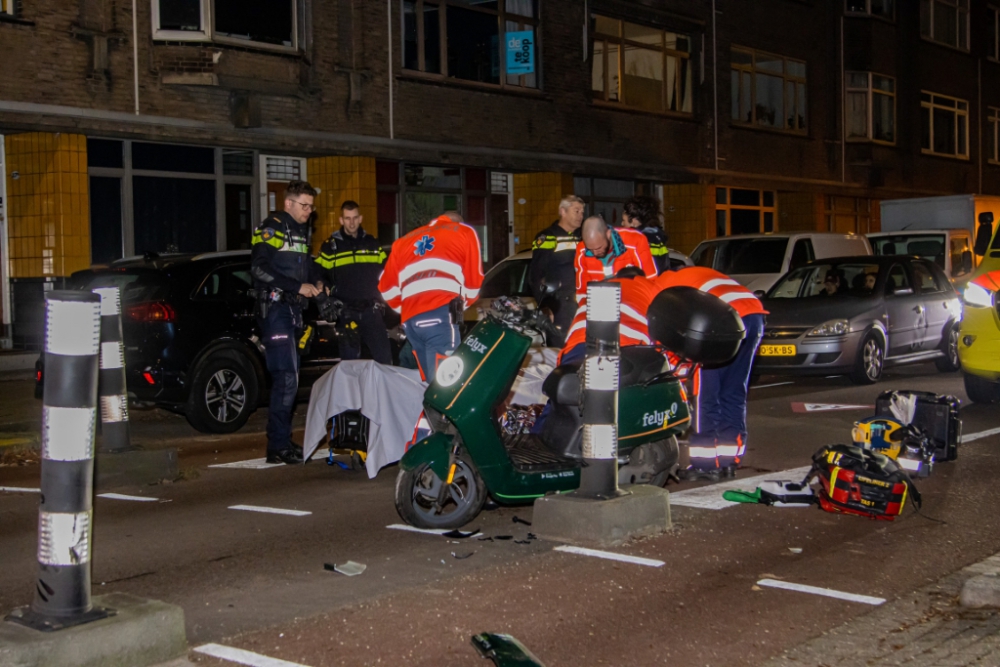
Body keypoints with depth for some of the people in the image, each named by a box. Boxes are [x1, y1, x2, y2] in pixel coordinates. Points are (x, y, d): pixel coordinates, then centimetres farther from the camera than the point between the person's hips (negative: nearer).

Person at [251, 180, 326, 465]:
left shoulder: (302, 230, 18)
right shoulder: (272, 227, -8)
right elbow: (260, 268, -18)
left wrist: (316, 281, 8)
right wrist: (298, 287, -20)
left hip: (294, 309, 9)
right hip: (275, 308, -9)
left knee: (287, 379, 12)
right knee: (287, 378, -13)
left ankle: (282, 440, 19)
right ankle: (278, 446, -10)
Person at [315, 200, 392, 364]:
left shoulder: (372, 243, 12)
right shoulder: (330, 246, 4)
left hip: (371, 309, 2)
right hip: (346, 312, -2)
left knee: (385, 357, -1)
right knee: (350, 361, 2)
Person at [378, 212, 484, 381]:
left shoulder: (405, 240, 30)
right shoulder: (465, 232, 20)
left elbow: (387, 288, 23)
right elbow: (473, 283, 15)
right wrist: (459, 305, 32)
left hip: (410, 319, 5)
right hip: (440, 316, -5)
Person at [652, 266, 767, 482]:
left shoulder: (659, 285, 15)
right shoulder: (691, 273, 36)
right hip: (755, 312, 8)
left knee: (705, 395, 2)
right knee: (733, 394, 15)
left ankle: (706, 464, 3)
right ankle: (729, 460, 19)